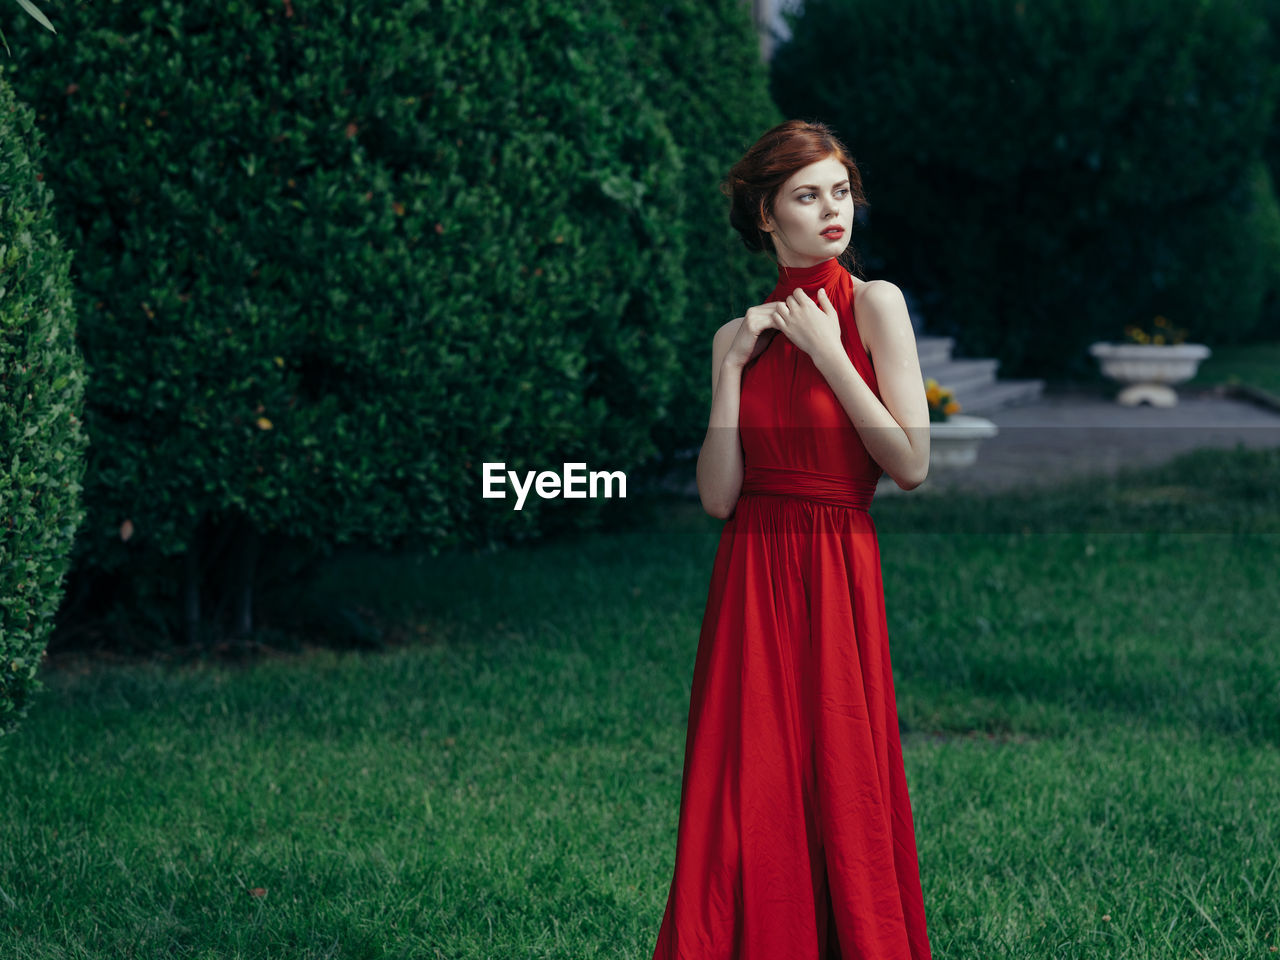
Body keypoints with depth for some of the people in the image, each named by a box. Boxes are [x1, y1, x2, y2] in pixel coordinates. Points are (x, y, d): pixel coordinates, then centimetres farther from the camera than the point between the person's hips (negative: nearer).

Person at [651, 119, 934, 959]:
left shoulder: (873, 305, -1)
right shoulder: (741, 335, 9)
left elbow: (913, 464, -10)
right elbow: (718, 495, 0)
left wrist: (827, 353, -10)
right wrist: (731, 369, -5)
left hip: (837, 575, -3)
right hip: (750, 577, 3)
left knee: (839, 793, -1)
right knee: (748, 797, 0)